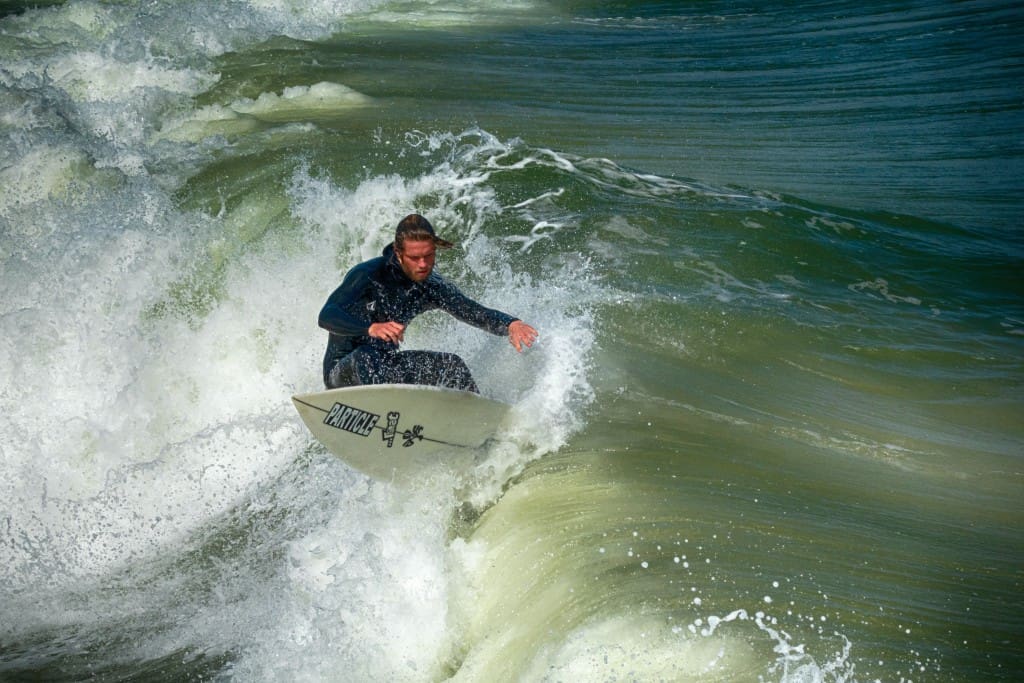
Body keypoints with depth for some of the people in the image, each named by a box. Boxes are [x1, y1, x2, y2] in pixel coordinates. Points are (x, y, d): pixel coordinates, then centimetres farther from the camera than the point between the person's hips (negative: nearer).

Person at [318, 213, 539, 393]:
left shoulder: (431, 287, -3)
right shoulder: (368, 275, -20)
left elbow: (475, 312, -1)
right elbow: (327, 316, -30)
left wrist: (511, 324, -22)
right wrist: (371, 328, -49)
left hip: (384, 369, 5)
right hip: (343, 371, -5)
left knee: (451, 364, -11)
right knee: (366, 356, -38)